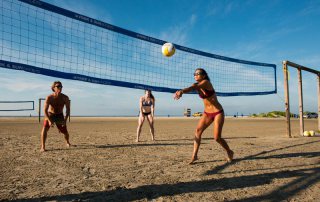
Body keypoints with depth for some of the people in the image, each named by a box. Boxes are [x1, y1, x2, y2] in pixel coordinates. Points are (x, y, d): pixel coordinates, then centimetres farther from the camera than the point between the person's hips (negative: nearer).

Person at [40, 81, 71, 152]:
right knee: (45, 128, -26)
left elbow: (68, 110, -14)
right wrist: (49, 121, -36)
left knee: (65, 132, 4)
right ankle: (43, 147, -16)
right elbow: (45, 110, -24)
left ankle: (67, 142, 36)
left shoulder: (65, 98, -18)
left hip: (59, 115, 1)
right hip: (50, 115, -1)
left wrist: (65, 120, -26)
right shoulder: (49, 97, -22)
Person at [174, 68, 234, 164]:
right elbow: (191, 88, -20)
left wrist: (182, 91, -53)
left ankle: (229, 152, 22)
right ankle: (194, 155, -8)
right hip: (207, 113, 6)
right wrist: (180, 91, -44)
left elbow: (194, 87, -35)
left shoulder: (206, 82, -17)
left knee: (217, 138, -6)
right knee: (198, 130, -13)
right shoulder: (197, 85, 1)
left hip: (218, 113, -6)